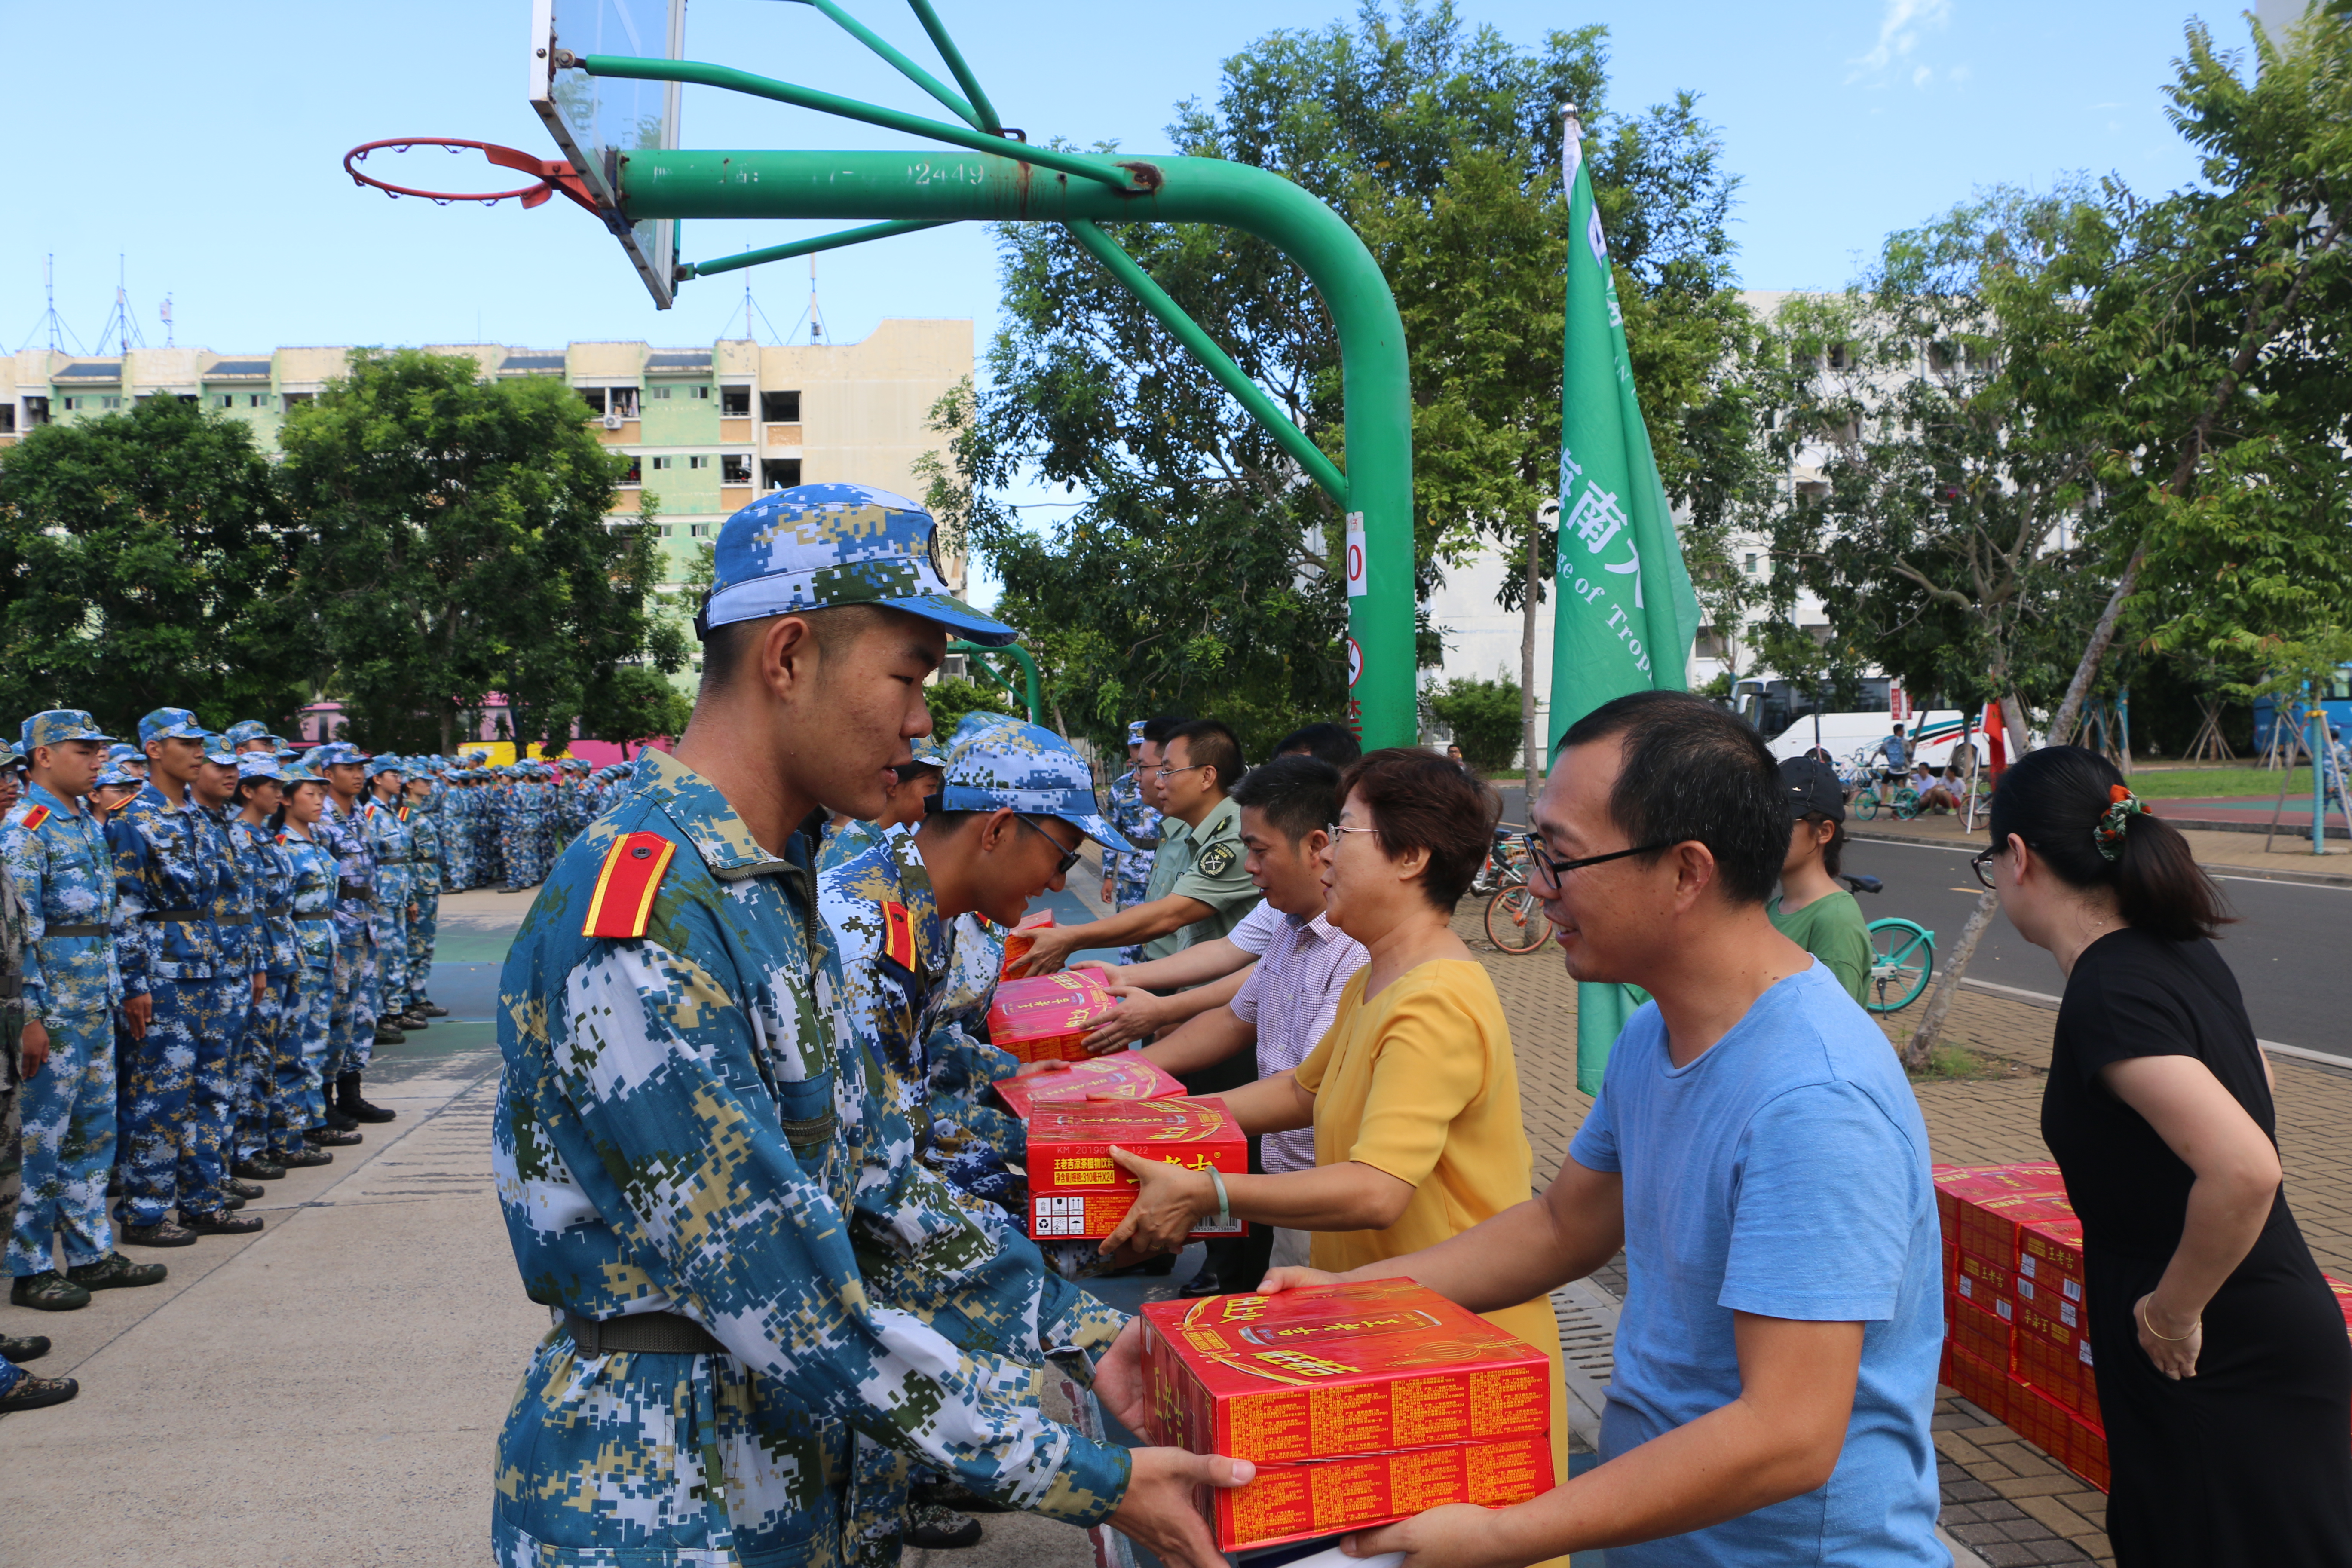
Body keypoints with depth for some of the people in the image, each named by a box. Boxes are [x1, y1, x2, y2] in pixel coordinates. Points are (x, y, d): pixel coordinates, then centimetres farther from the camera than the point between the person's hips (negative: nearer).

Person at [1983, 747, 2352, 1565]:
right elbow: (2249, 1081, 21)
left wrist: (2173, 1310, -20)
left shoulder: (2109, 997, -24)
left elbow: (2244, 1169, -35)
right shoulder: (2178, 951, 3)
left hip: (2227, 1370, -9)